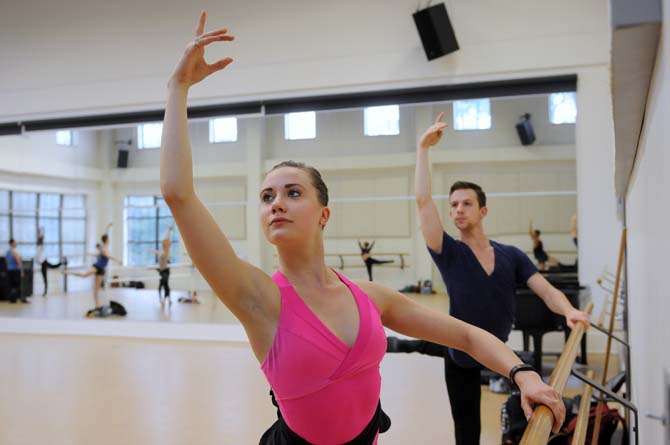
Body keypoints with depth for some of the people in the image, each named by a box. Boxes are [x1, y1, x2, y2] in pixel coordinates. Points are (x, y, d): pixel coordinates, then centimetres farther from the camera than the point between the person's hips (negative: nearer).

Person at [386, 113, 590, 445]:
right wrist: (423, 148, -26)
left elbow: (546, 291, -13)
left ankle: (401, 345, 53)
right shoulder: (448, 253, -17)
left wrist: (569, 311, -35)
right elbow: (423, 200, -25)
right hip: (461, 358, -3)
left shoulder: (512, 256, -7)